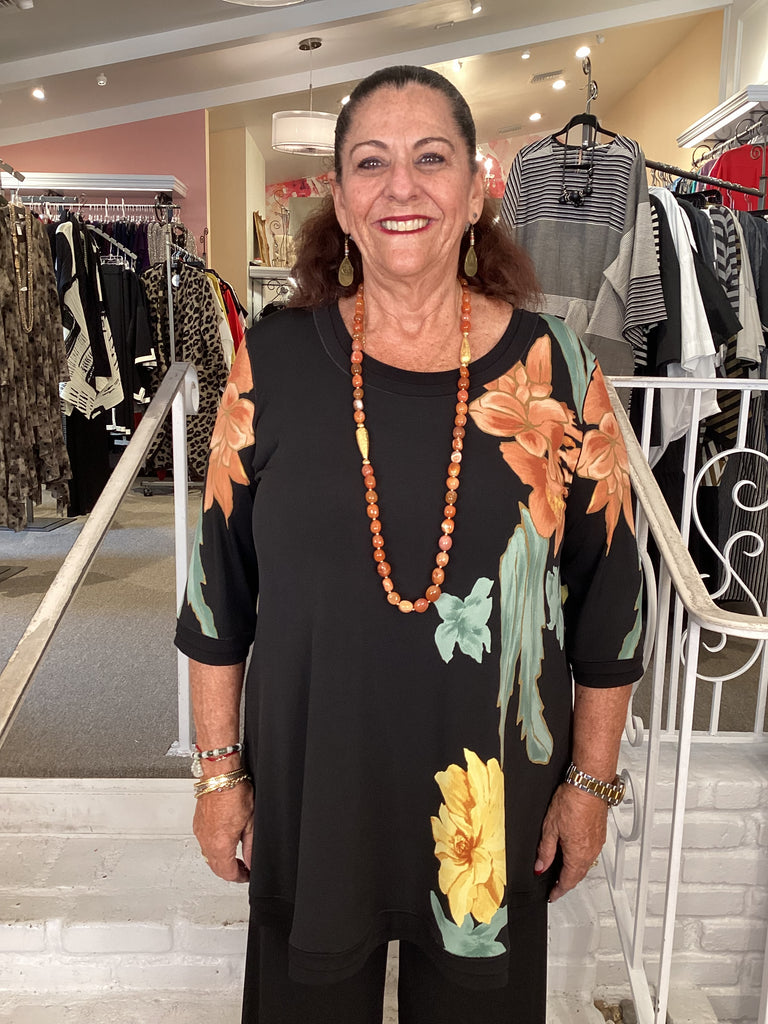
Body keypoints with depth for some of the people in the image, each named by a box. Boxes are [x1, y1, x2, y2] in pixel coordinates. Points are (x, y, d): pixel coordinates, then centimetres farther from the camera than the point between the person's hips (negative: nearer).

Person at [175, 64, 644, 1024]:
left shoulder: (556, 368, -8)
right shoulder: (273, 362, -7)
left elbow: (608, 601, -2)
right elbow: (219, 586, -2)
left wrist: (590, 781, 1)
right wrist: (219, 770, 1)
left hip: (497, 794, 0)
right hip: (307, 782, 1)